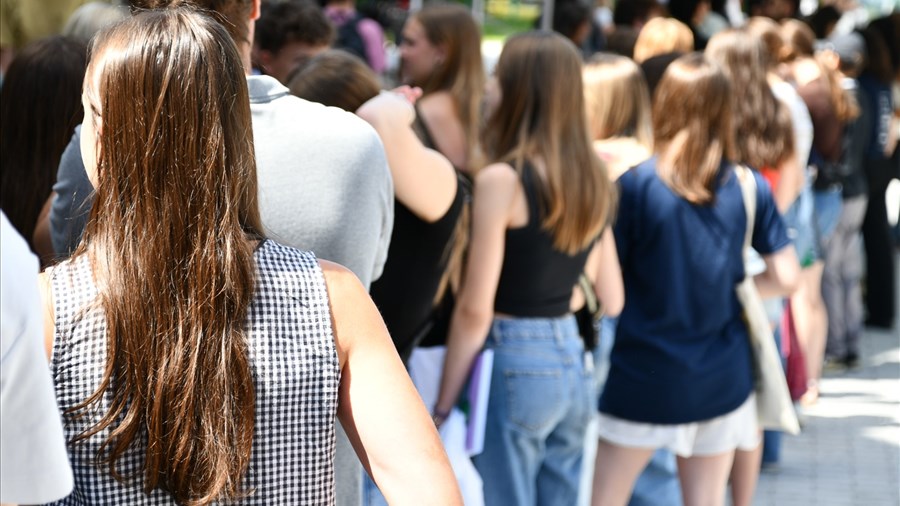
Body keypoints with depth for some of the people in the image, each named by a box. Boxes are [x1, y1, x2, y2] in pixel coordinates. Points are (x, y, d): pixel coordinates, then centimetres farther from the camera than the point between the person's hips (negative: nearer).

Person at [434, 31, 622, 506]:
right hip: (573, 362, 7)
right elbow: (611, 300, 12)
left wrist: (443, 405, -7)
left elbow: (474, 309, -14)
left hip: (512, 364, -7)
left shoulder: (502, 180, -13)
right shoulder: (593, 180, 8)